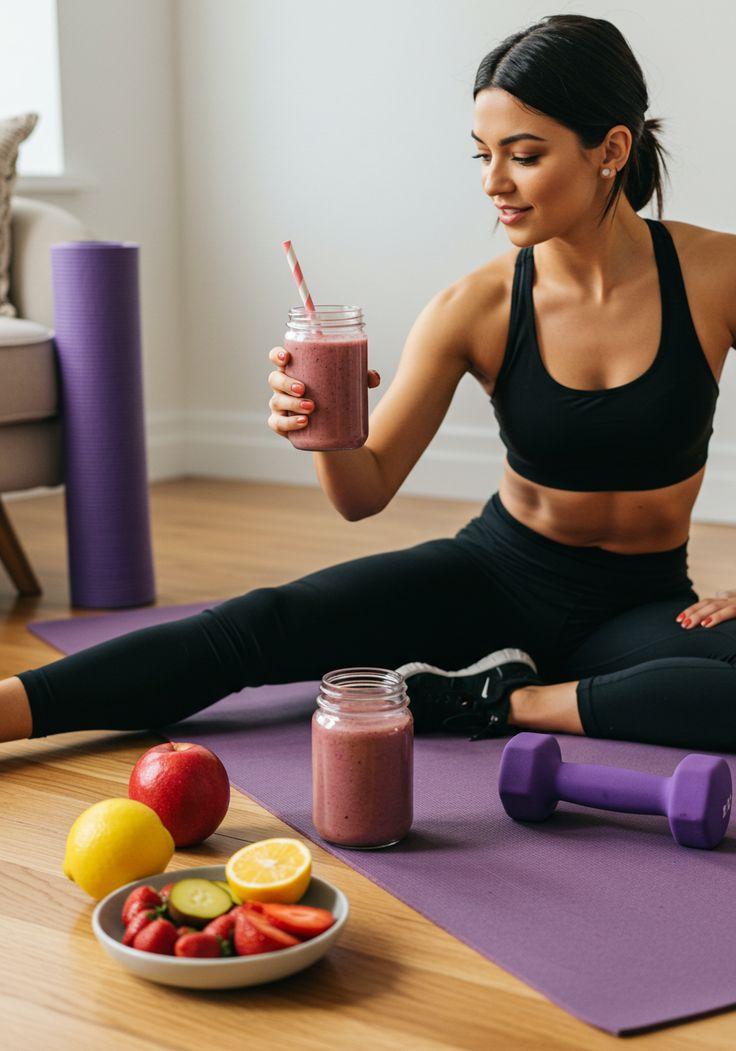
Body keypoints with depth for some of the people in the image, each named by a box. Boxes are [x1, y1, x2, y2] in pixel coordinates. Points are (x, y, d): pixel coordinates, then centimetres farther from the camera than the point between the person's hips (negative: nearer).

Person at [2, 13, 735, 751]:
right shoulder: (474, 309, -11)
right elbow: (364, 493, -8)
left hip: (642, 604, 0)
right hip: (496, 574, 0)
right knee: (261, 624, -22)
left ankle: (503, 702, -21)